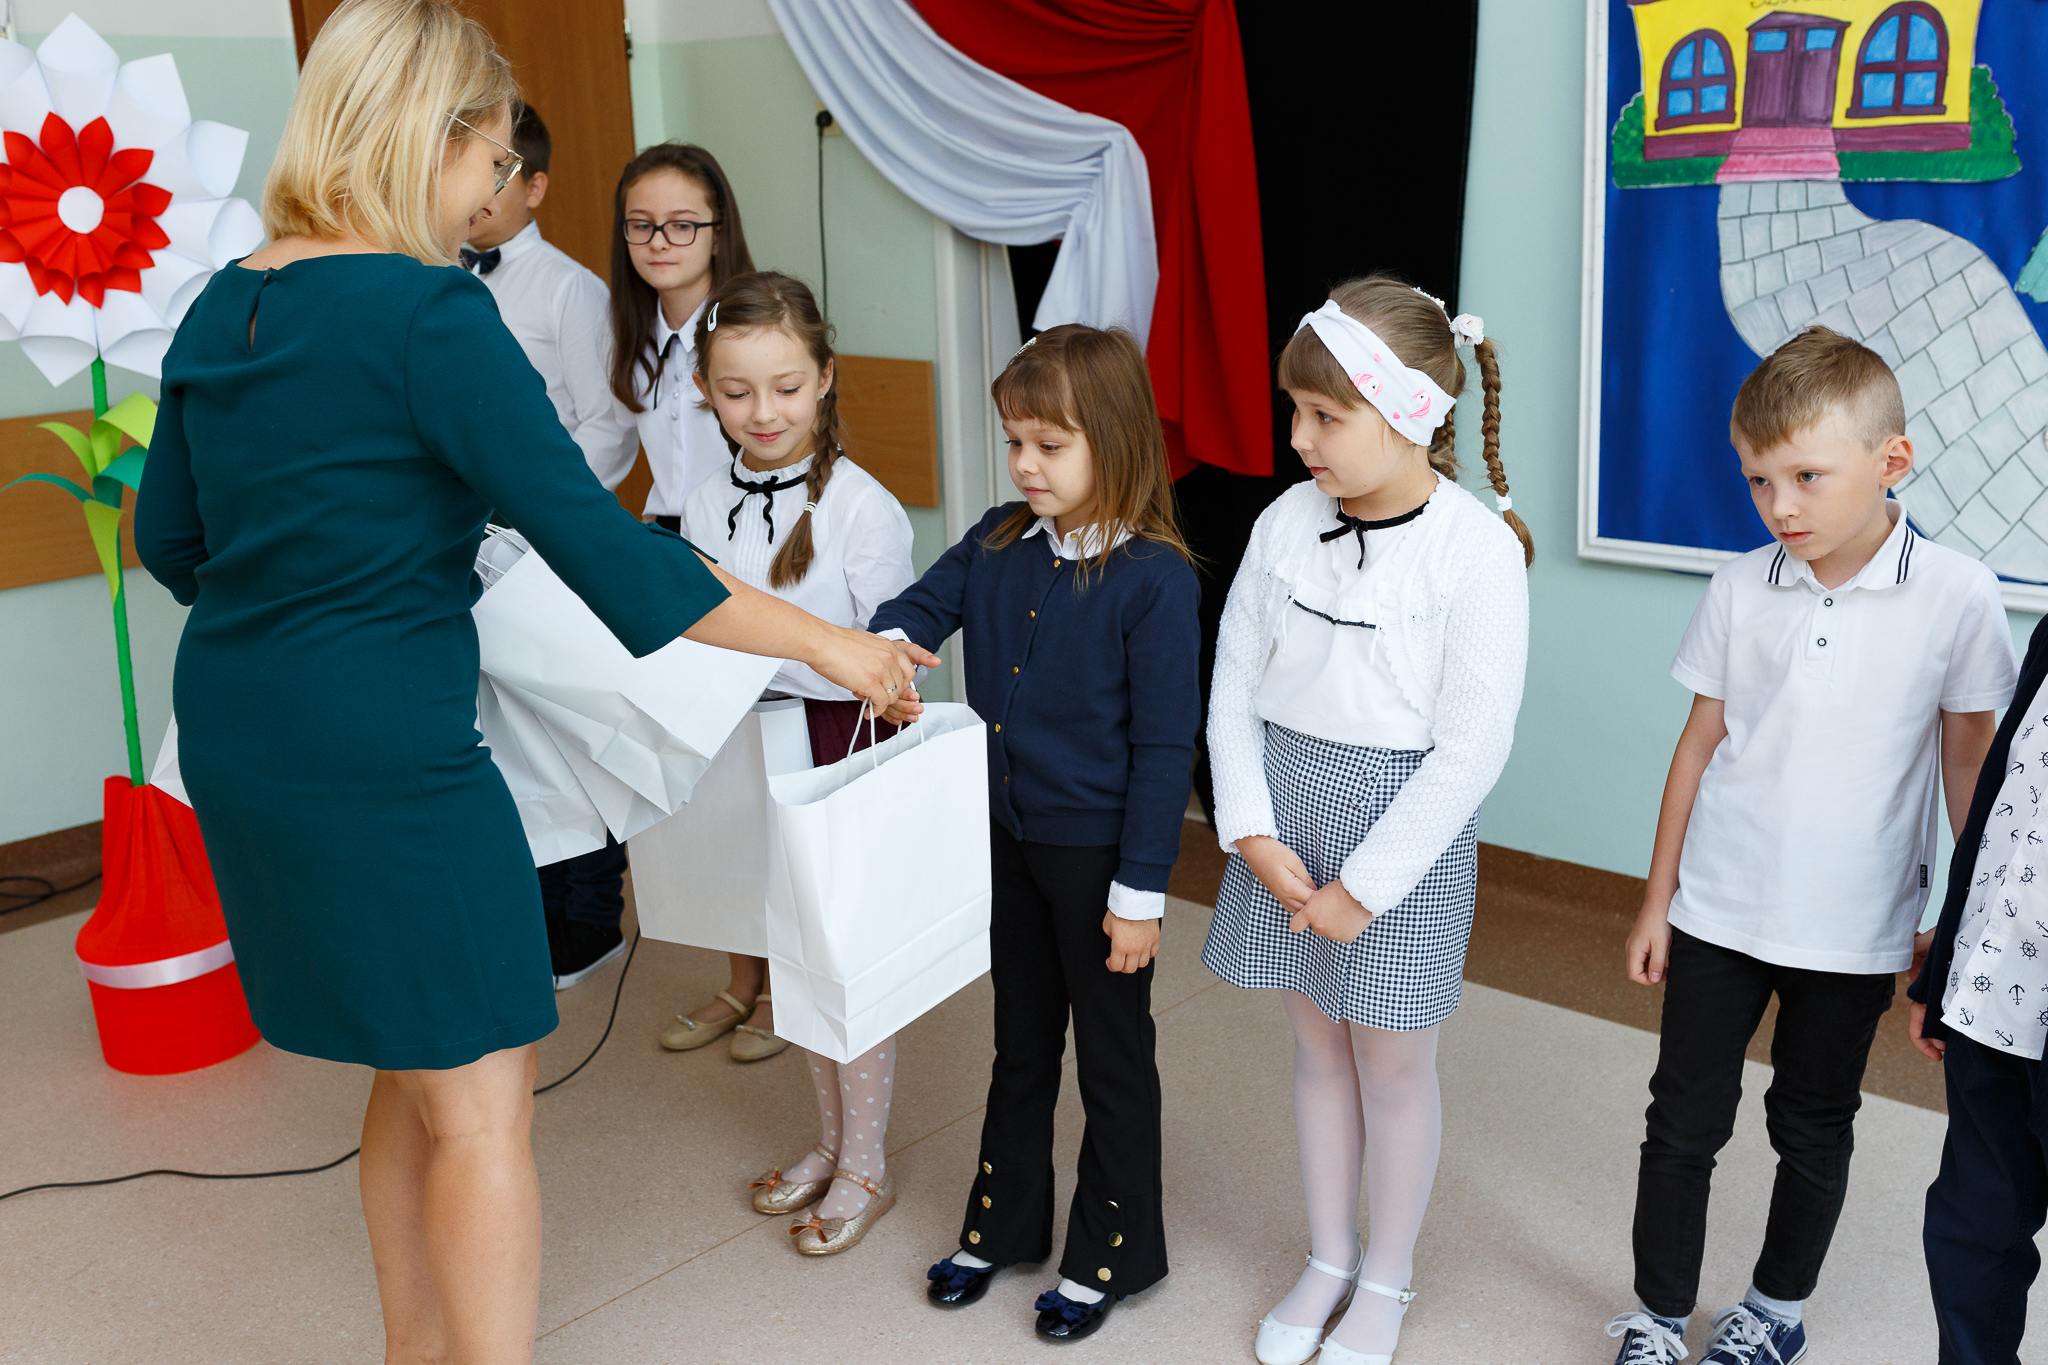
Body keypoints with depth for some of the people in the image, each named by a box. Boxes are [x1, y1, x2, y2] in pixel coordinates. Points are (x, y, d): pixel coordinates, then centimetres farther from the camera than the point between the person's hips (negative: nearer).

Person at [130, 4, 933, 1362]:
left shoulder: (222, 309, 7)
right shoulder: (428, 314, -17)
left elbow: (170, 537, 17)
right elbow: (600, 546, -20)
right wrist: (830, 645, -14)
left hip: (236, 740, 9)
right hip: (383, 758, -9)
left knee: (419, 1077, 21)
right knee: (483, 1105, 4)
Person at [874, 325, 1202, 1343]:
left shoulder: (1154, 579, -18)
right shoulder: (997, 544, 1)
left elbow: (1164, 747, -17)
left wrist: (1141, 891, -16)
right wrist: (886, 650, -25)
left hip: (1098, 852, -6)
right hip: (1007, 840, 6)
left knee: (1112, 1061, 12)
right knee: (1020, 1045, 22)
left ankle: (1108, 1255, 30)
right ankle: (1002, 1224, 40)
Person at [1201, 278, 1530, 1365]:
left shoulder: (1480, 552, -16)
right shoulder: (1287, 522, -3)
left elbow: (1470, 752, -16)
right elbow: (1234, 684, 3)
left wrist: (1363, 886, -14)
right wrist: (1254, 834, -6)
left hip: (1404, 823, -4)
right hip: (1284, 813, 4)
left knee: (1393, 1063, 10)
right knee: (1317, 1043, 18)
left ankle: (1386, 1277, 33)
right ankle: (1327, 1257, 37)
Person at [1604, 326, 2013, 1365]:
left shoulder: (1954, 596, -10)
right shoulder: (1738, 589, -5)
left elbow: (1969, 762, -1)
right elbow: (1701, 742, 2)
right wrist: (1657, 900, 5)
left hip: (1855, 928, -1)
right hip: (1718, 915, 1)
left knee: (1814, 1127, 16)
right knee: (1683, 1120, 8)